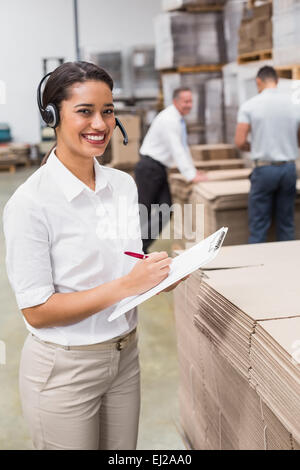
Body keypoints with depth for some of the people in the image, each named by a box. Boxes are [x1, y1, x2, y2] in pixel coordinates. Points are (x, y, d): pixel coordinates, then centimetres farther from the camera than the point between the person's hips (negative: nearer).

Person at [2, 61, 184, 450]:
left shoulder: (124, 184, 1)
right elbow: (37, 310, -18)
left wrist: (159, 274, -8)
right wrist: (125, 286, -25)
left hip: (124, 356, 6)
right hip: (64, 370, -6)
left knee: (123, 450, 21)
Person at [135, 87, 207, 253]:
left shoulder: (179, 119, 13)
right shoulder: (168, 119, -18)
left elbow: (184, 147, 22)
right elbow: (177, 150, -24)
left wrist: (192, 169, 20)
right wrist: (191, 176, -26)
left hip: (160, 169, 9)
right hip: (149, 169, -9)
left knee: (164, 213, 2)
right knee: (144, 214, -1)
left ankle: (142, 247, 8)